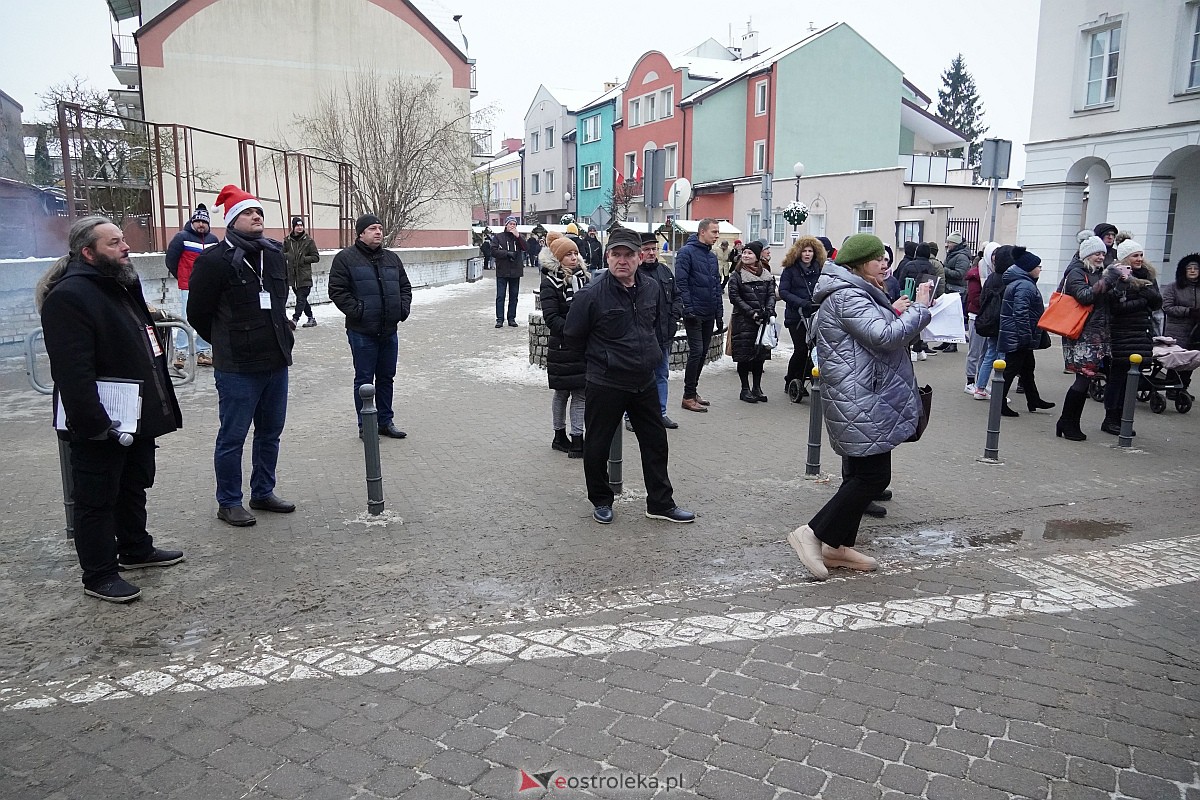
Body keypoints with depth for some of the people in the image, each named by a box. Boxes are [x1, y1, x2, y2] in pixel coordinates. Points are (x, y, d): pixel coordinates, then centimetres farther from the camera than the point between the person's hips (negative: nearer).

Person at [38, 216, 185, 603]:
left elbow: (145, 345, 22)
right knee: (97, 499, 4)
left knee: (134, 487, 22)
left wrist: (158, 405, 19)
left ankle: (136, 549, 39)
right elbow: (73, 372, -26)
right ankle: (99, 575, 16)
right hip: (99, 427, -10)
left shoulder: (121, 285, 13)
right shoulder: (69, 296, -20)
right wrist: (95, 423, -27)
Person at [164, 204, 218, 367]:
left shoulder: (213, 240, 8)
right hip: (188, 287, -5)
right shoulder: (182, 237, -5)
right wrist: (180, 276, 8)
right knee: (187, 320, -7)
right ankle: (180, 354, -2)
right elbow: (171, 259, -1)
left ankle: (203, 353, 15)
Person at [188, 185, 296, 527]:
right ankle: (228, 503, 17)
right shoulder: (215, 260, -11)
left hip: (277, 361, 7)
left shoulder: (275, 255, 9)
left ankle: (263, 492, 31)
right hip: (237, 367, -7)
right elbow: (198, 313, -4)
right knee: (232, 437, 3)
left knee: (270, 432, 16)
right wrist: (227, 342, 6)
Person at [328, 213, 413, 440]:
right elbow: (337, 290, -9)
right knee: (364, 379, 2)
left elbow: (405, 286, 20)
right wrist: (357, 311, -16)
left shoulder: (391, 258, 14)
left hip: (389, 330, 6)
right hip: (362, 331, -6)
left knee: (387, 377, 13)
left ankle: (386, 421, 24)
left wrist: (404, 308, 4)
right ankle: (365, 425, 12)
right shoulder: (346, 258, -4)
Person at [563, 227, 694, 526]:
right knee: (597, 446, 8)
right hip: (605, 385, -5)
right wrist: (601, 358, 4)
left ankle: (661, 503, 28)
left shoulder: (653, 288, 0)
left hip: (645, 381, 5)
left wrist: (654, 353, 12)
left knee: (656, 442, 13)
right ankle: (601, 501, 29)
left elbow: (661, 322, 19)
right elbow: (573, 336, -6)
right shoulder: (592, 295, -17)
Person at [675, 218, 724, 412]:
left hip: (709, 314, 8)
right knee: (696, 352, -9)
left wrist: (719, 312, 14)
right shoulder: (687, 252, -9)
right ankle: (688, 397, -2)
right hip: (694, 314, -8)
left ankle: (693, 390, 22)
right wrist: (689, 309, -19)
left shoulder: (712, 256, 15)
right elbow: (681, 282, -15)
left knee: (703, 353, 11)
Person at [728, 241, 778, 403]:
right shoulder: (736, 276, -1)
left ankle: (757, 388, 19)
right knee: (744, 356, -1)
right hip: (743, 321, -3)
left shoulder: (767, 276, 10)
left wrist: (770, 313, -12)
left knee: (760, 355, 7)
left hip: (762, 321, 3)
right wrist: (752, 313, -15)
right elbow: (735, 298, -8)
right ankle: (745, 389, 9)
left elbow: (771, 295, 5)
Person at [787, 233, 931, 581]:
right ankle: (813, 533, -4)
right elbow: (885, 336, -24)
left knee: (860, 474, 13)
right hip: (862, 404, -11)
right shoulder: (848, 297, -16)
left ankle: (840, 546, 20)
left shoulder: (854, 294, 19)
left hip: (863, 402, 11)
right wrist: (920, 308, -13)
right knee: (874, 476, -9)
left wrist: (893, 313, 12)